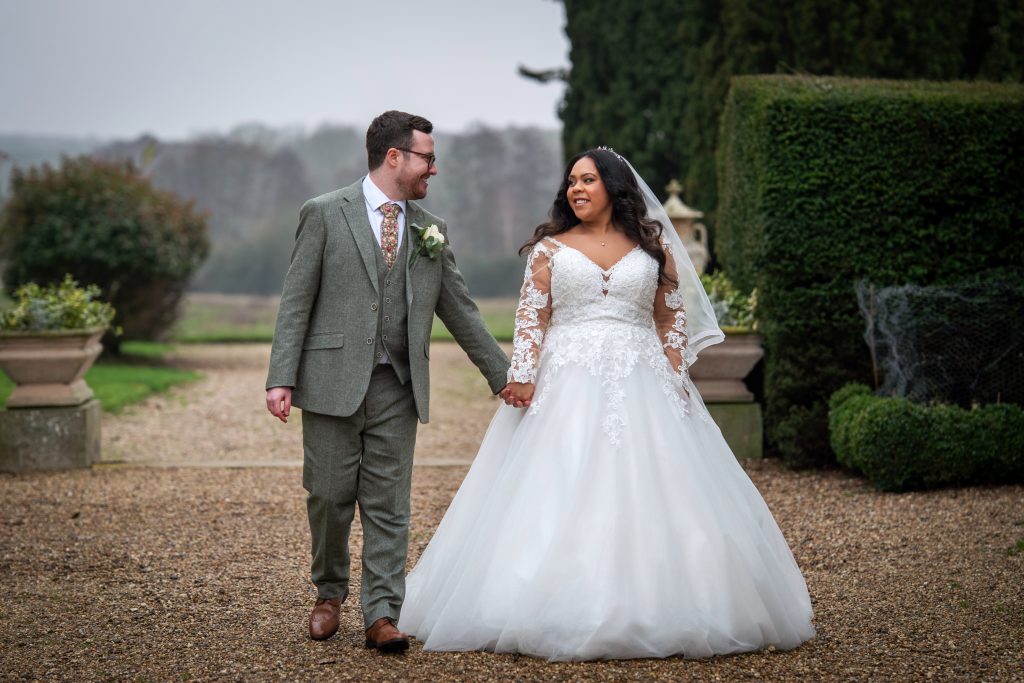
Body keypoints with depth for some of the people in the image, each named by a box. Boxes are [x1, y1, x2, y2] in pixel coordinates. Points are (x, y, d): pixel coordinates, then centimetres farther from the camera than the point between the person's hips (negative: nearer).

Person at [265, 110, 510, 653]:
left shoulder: (430, 229, 12)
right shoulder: (325, 214, -1)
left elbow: (460, 311, 16)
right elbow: (296, 302, -3)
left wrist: (503, 375, 15)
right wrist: (281, 378, -11)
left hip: (397, 388, 3)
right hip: (333, 382, -3)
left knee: (388, 506, 1)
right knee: (329, 497, 5)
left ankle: (381, 614, 4)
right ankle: (330, 592, 27)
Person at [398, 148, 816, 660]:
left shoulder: (654, 248, 11)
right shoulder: (550, 249, 9)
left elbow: (672, 319, 10)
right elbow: (531, 318, 1)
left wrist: (676, 379, 0)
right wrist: (521, 376, -12)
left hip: (640, 389, 1)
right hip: (566, 388, 0)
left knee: (647, 500, -3)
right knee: (558, 500, -5)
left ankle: (656, 612, 4)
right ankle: (559, 615, -1)